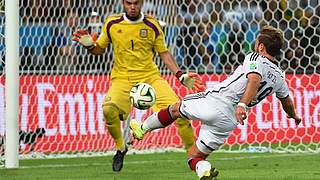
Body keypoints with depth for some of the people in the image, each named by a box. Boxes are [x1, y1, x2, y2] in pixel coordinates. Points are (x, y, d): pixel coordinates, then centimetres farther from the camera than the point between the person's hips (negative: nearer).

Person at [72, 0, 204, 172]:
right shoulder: (112, 23, 1)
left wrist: (181, 75, 3)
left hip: (150, 76, 1)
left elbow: (163, 53, 11)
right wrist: (89, 45, -9)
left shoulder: (152, 26, 1)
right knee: (109, 109, -30)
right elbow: (100, 49, 13)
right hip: (122, 78, -1)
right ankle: (120, 148, -2)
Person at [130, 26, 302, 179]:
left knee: (175, 109, 24)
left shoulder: (255, 59, -5)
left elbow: (254, 80, -27)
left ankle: (143, 128, 33)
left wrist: (242, 105, -40)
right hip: (229, 121, 5)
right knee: (195, 156, 13)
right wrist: (294, 116, 54)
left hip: (214, 102, -5)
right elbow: (286, 100, 32)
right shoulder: (279, 77, 14)